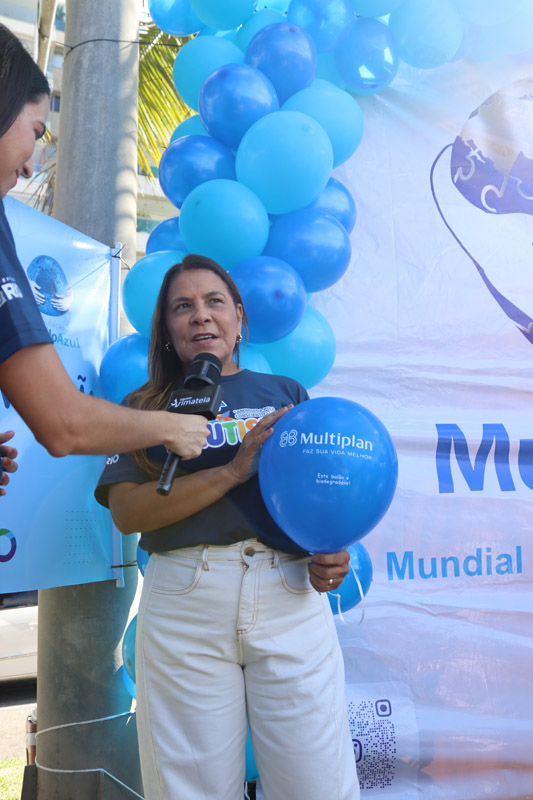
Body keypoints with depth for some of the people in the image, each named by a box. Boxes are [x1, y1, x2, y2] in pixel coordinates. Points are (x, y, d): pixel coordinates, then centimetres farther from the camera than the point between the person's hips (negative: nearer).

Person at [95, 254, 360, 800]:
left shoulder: (286, 393, 14)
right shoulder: (146, 407, 10)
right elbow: (126, 511, -5)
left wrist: (330, 552, -7)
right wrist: (234, 469, -14)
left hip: (289, 594, 1)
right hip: (184, 600, 0)